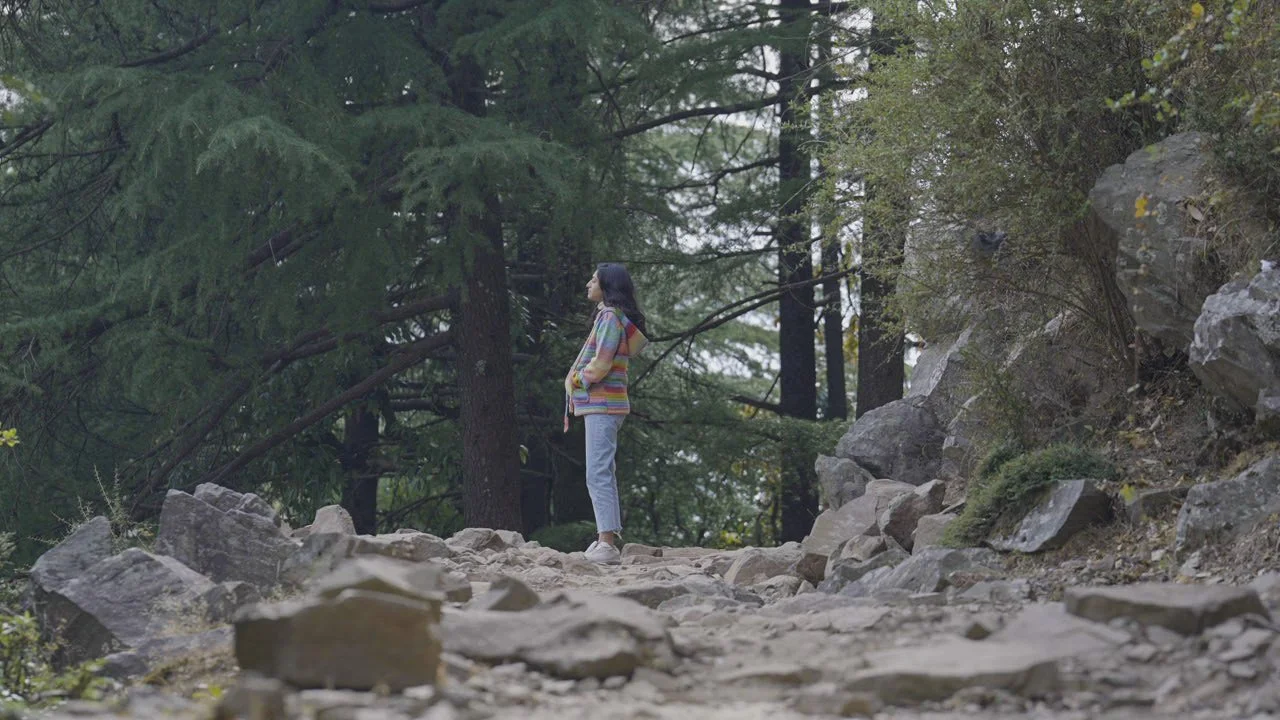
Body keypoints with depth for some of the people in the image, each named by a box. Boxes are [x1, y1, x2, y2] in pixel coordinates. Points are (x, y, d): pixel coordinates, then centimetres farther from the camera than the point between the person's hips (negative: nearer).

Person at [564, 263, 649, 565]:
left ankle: (607, 545, -20)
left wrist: (576, 381, -3)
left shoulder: (611, 317, -12)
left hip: (602, 405, -11)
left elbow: (600, 365, -18)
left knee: (598, 475, -15)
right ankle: (609, 538, 17)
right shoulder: (607, 316, 18)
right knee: (604, 474, 13)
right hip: (601, 405, 11)